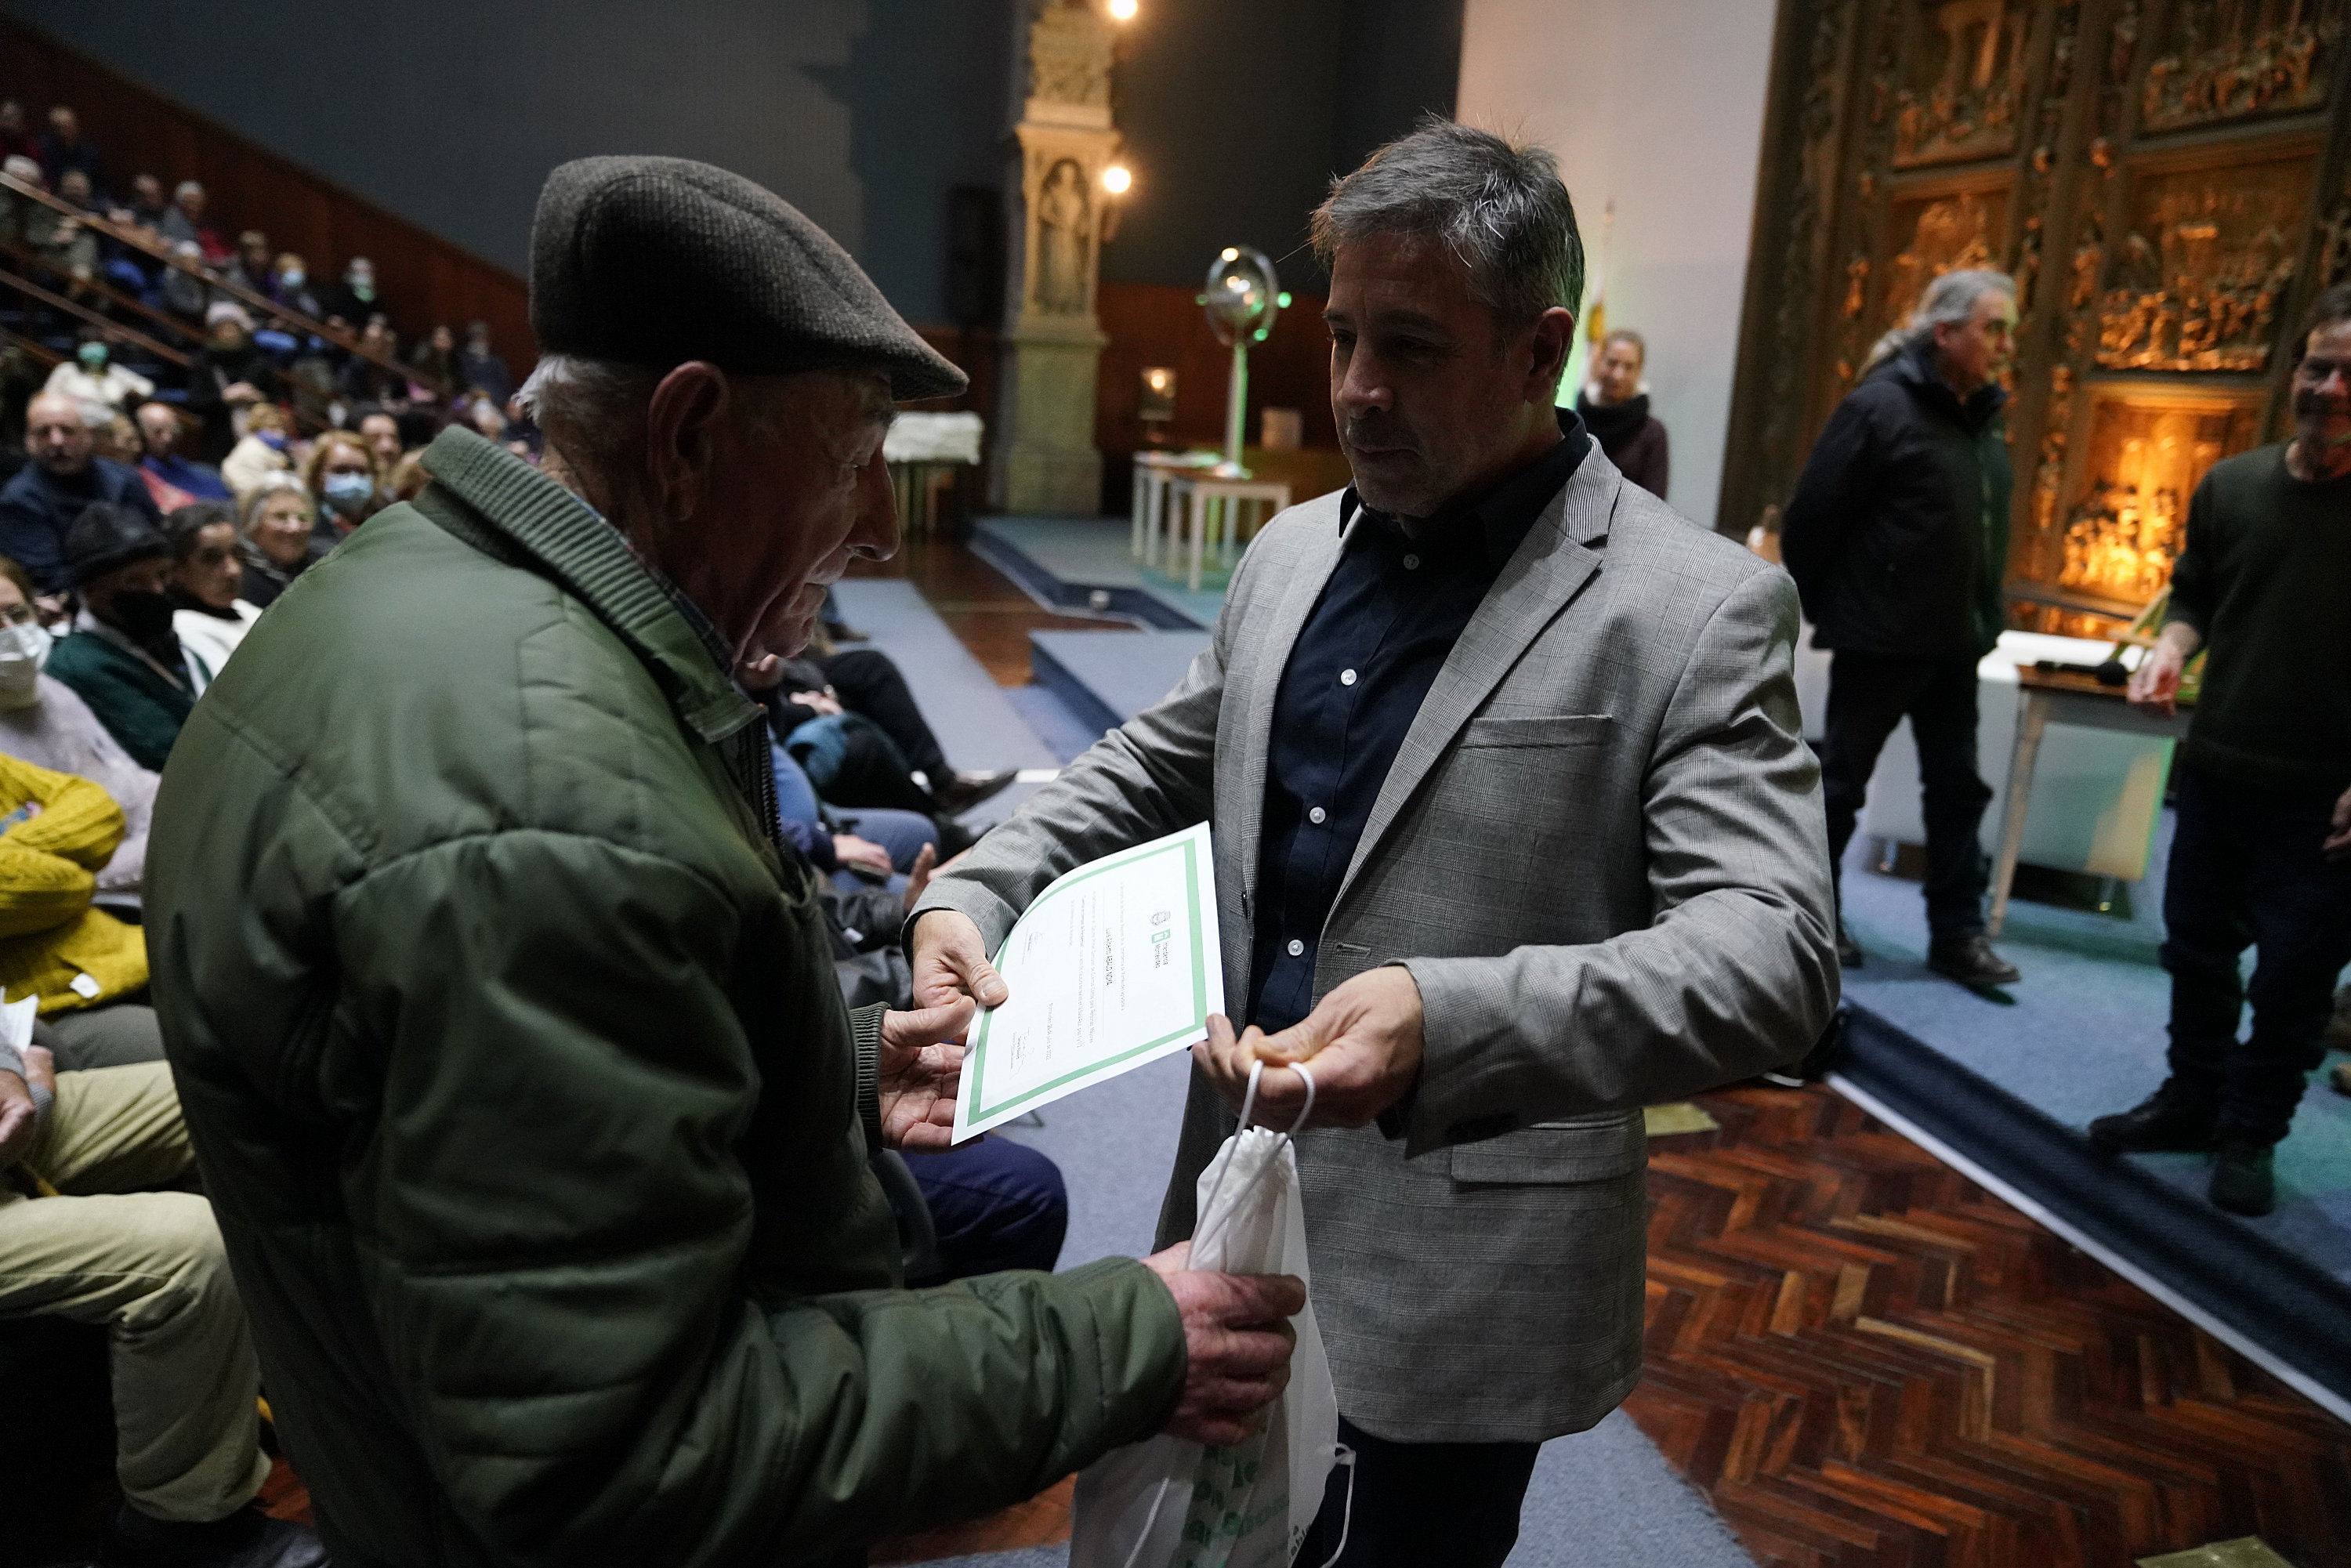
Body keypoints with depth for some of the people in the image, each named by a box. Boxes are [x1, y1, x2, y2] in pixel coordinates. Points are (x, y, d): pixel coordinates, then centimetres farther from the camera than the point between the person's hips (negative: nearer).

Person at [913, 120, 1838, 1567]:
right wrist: (977, 892, -2)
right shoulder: (1291, 553, 4)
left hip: (1457, 1271, -5)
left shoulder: (1696, 609, -15)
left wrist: (1449, 1023, -38)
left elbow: (1775, 955, -22)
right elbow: (1155, 765, 15)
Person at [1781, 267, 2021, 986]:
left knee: (1957, 789, 9)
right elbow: (1813, 517, -14)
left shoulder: (1985, 415, 10)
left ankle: (1957, 932, 18)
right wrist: (1820, 608, -7)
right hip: (1879, 636, -7)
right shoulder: (1881, 406, -14)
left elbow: (1986, 531, 17)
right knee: (1840, 782, 6)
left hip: (1955, 640, 7)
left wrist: (1985, 616, 12)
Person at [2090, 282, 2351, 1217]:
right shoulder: (2229, 485, 5)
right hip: (2214, 773, 4)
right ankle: (2194, 1100, 32)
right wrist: (2170, 650, -6)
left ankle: (2251, 1135, 22)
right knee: (2197, 948, 15)